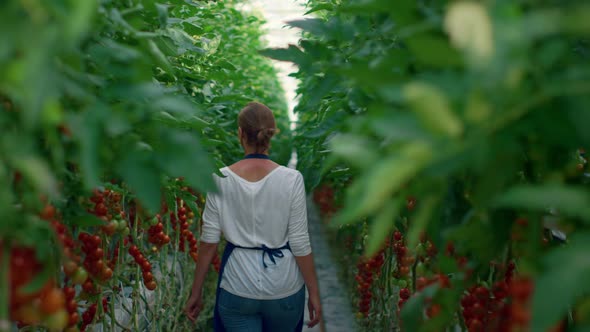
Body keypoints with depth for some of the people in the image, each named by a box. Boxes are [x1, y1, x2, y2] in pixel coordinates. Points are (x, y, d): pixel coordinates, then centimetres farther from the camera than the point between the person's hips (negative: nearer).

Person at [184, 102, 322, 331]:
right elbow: (300, 244, -9)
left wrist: (196, 293, 5)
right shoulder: (291, 179, -12)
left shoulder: (221, 179, -9)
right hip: (284, 286, 0)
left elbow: (209, 242, -6)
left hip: (238, 288, 0)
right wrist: (314, 293, 2)